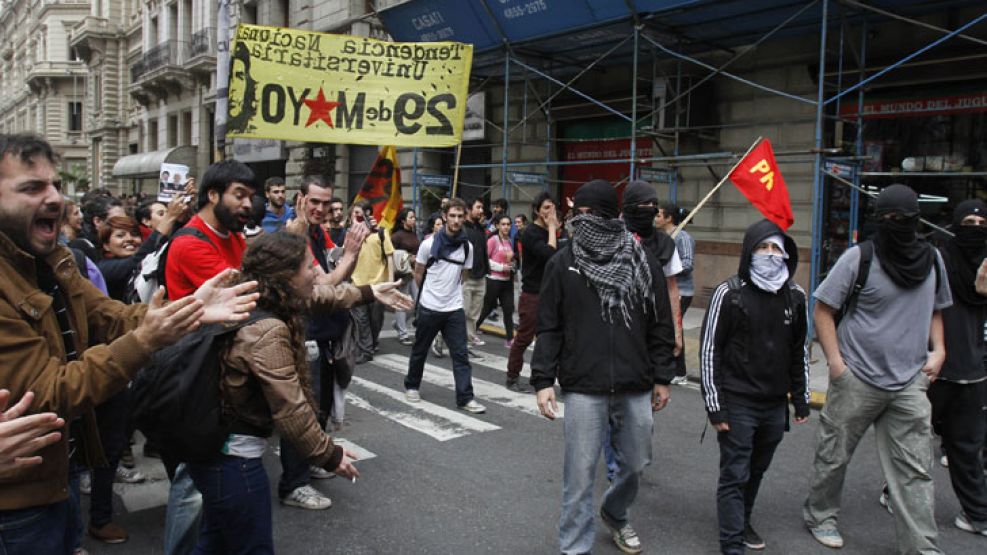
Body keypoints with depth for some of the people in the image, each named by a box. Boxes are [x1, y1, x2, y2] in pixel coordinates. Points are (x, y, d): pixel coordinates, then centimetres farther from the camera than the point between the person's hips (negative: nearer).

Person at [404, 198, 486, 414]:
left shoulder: (467, 246, -1)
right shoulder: (429, 243, -9)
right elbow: (418, 274, 3)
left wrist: (450, 292, 11)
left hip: (454, 309, 2)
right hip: (429, 307, -2)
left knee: (460, 354, -1)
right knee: (420, 350, 13)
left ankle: (465, 398, 3)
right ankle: (411, 386, 33)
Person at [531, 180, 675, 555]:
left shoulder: (642, 262, 2)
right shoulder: (562, 264, 0)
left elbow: (660, 326, 7)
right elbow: (548, 327, 0)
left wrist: (662, 377, 6)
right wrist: (543, 380, -6)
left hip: (635, 388, 2)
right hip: (583, 388, -2)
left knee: (635, 464, 18)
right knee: (579, 475, 2)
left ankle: (615, 514, 47)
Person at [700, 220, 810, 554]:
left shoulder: (795, 297, 5)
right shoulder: (729, 293, -9)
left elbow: (800, 351, 15)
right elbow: (709, 349, -8)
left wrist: (801, 399, 13)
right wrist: (714, 405, -10)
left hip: (775, 405, 5)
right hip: (737, 404, -5)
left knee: (756, 471, 17)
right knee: (735, 475, -1)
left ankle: (742, 521, 38)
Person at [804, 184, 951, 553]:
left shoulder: (932, 259, 5)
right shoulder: (859, 257, -10)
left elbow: (935, 310, 18)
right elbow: (823, 309, -7)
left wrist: (938, 350, 2)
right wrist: (835, 362, -14)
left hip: (910, 383, 4)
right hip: (858, 380, -3)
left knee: (914, 470, 5)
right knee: (834, 455, 11)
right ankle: (820, 516, 32)